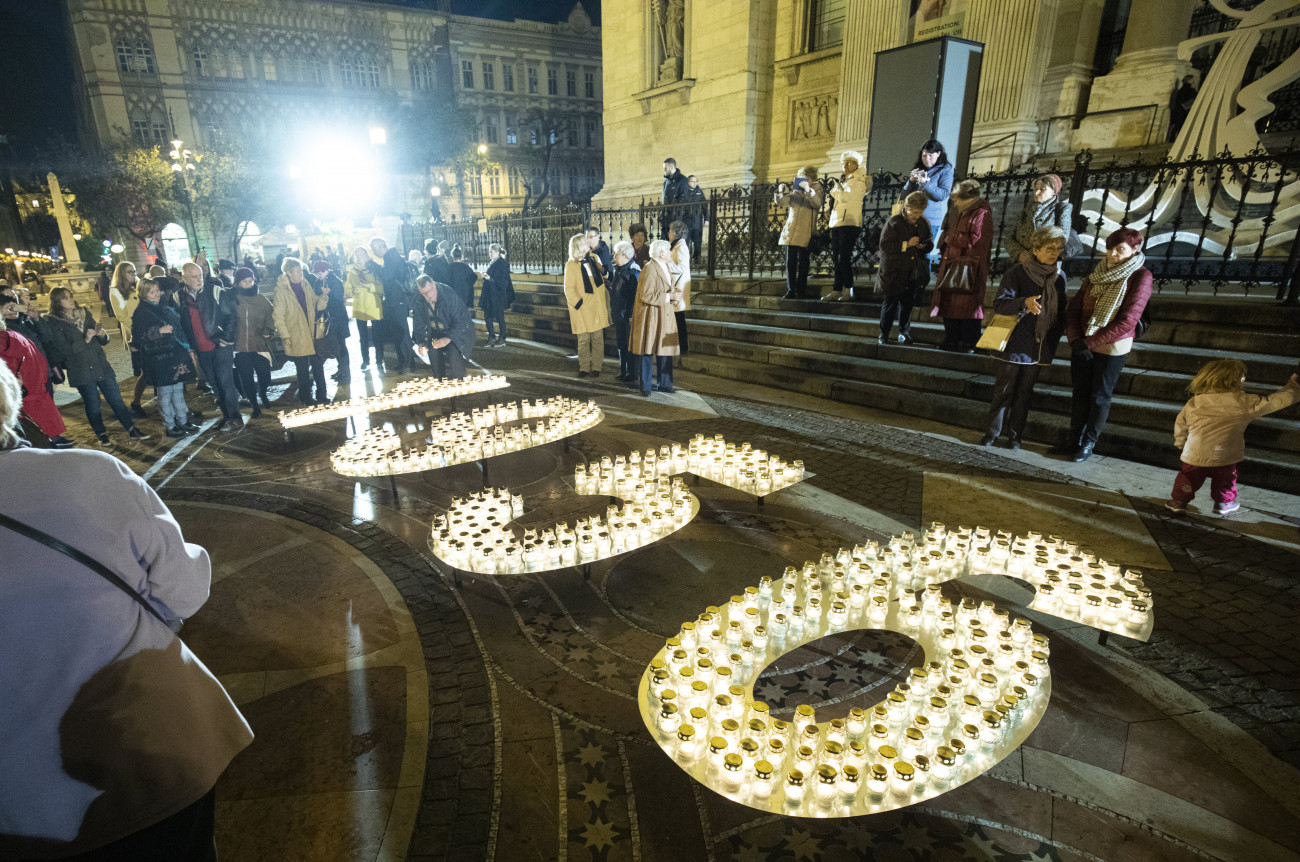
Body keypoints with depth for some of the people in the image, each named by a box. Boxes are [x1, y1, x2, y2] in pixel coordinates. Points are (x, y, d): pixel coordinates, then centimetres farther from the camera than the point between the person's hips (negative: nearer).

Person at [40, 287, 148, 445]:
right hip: (81, 371, -4)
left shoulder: (85, 313, 11)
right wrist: (85, 340, -21)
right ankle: (102, 435, 20)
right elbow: (64, 350, -11)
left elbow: (104, 341, 14)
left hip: (101, 366, 4)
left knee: (116, 400, 4)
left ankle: (132, 430, 9)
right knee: (93, 405, 5)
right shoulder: (53, 323, -4)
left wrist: (102, 334, -9)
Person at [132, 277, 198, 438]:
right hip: (159, 359, -7)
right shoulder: (140, 312, -7)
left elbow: (180, 328, 18)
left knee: (178, 390, 13)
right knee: (165, 393, 1)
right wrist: (159, 331, -26)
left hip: (176, 355, 7)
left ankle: (183, 422, 22)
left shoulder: (164, 307, 13)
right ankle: (170, 426, 10)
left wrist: (189, 349, 17)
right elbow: (140, 334, -13)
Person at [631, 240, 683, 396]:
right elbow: (646, 295, -21)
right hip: (651, 317, -9)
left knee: (666, 351, 10)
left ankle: (665, 384, 20)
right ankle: (645, 387, 7)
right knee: (648, 352, -2)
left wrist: (673, 297, 6)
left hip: (665, 316, 9)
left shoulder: (667, 267, 15)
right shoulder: (649, 269, -15)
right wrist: (668, 297, -20)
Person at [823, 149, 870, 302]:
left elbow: (845, 197, -18)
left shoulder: (858, 181, -4)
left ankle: (848, 290, -9)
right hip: (837, 223, 9)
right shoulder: (844, 180, 22)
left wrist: (835, 185, -5)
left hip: (849, 223, -9)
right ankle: (837, 291, 7)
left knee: (843, 258, -13)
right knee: (837, 258, 5)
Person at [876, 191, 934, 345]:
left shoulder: (923, 223, 7)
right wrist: (907, 244, -18)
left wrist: (924, 246, -6)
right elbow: (884, 244, -14)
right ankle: (883, 334, 10)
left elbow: (930, 241, 18)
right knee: (891, 302, 0)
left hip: (913, 273, 4)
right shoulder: (894, 222, -8)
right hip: (894, 270, -4)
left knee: (907, 303, 10)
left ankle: (904, 332, 22)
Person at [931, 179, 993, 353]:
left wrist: (952, 239, -6)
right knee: (950, 304, 7)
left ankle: (967, 343, -3)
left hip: (969, 265, -8)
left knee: (966, 304, -8)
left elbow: (978, 240, -15)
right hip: (952, 263, 8)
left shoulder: (982, 213, -7)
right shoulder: (958, 213, 18)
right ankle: (951, 340, 14)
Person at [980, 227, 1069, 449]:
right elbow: (999, 304, -16)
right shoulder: (1017, 273, -6)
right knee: (1004, 390, 1)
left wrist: (1054, 340, 12)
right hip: (1015, 344, -4)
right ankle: (992, 432, 12)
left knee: (1025, 391, 10)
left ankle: (1014, 435, 19)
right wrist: (1024, 302, -33)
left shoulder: (1059, 277, 9)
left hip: (1040, 347, 4)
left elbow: (1061, 312, 18)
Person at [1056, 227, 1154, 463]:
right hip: (1082, 345, 5)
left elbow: (1127, 321, -16)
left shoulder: (1141, 277, -9)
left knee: (1099, 396, 5)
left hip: (1112, 348, -5)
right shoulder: (1099, 273, 7)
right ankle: (1074, 439, 21)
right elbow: (1074, 306, 5)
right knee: (1080, 392, 10)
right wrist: (1075, 339, -9)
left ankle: (1089, 443, 17)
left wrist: (1090, 342, -17)